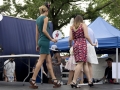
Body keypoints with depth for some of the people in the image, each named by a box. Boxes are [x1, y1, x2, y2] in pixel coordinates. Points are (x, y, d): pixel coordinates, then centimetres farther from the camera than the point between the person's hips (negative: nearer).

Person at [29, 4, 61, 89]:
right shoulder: (45, 17, -7)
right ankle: (33, 80, -7)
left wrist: (37, 44, 17)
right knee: (41, 61, -7)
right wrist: (51, 39, -9)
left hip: (40, 40, 9)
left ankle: (54, 80, 8)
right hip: (45, 40, -9)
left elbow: (37, 33, 15)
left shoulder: (38, 19, 16)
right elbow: (44, 30, -17)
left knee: (49, 61, 7)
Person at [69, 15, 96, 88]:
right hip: (82, 44, -5)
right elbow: (86, 36, -7)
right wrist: (92, 44, 5)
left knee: (85, 63, 8)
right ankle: (74, 81, -17)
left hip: (75, 45, 5)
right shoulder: (83, 25, 4)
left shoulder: (72, 27, 14)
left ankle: (90, 81, 5)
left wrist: (70, 45, 22)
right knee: (80, 63, -8)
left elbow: (70, 39, 5)